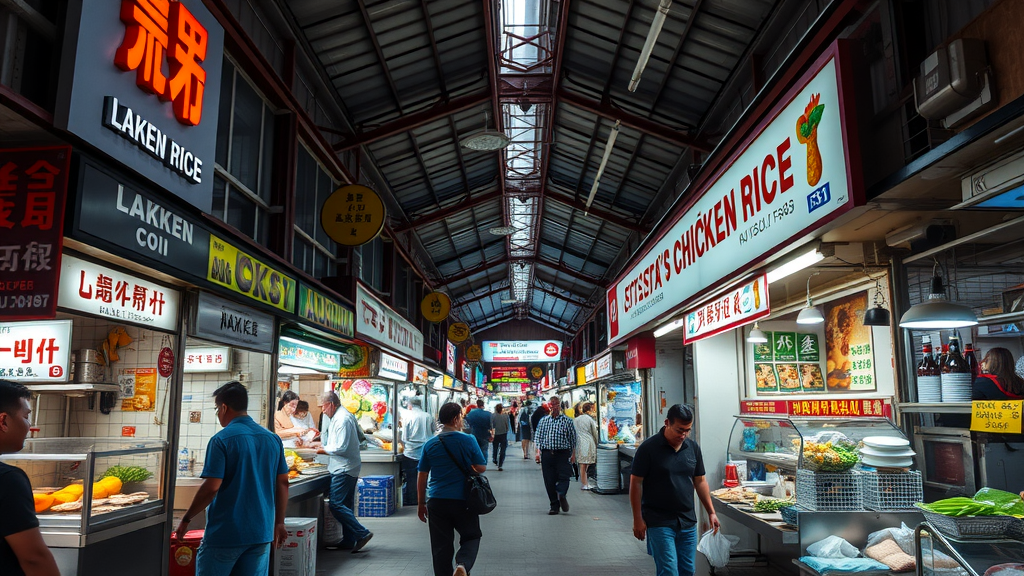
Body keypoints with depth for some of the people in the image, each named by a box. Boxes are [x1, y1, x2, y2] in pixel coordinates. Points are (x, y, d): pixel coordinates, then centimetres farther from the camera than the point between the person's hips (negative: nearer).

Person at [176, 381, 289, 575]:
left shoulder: (221, 440, -12)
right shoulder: (273, 439, 5)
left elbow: (211, 488, -17)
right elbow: (283, 483, 8)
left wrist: (186, 519, -3)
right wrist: (279, 522, 15)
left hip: (225, 533, -5)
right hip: (262, 531, 5)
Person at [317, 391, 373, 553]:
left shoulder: (342, 419, -18)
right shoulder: (340, 416, 16)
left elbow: (341, 448, -21)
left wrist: (324, 450, -7)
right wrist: (325, 446, 15)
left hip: (344, 468, -11)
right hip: (347, 467, 11)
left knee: (336, 505, -12)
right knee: (346, 505, 13)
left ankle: (362, 533, -10)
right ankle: (348, 541, 18)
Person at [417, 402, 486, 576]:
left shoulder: (430, 444, 1)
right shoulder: (468, 440, -6)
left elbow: (422, 477, 5)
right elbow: (482, 468, -1)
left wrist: (421, 503, 15)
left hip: (436, 502, 2)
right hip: (463, 501, -2)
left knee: (441, 546, 11)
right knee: (471, 537, 14)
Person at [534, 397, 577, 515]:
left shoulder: (567, 421, 5)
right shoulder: (543, 421, 13)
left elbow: (573, 438, 6)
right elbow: (539, 437, 15)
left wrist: (573, 454, 1)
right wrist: (538, 452, 4)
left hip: (563, 453, -2)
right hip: (547, 453, 2)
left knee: (564, 476, -18)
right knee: (549, 481, 1)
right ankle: (554, 505, 7)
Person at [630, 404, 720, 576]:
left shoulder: (693, 447, 5)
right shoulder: (648, 448, -11)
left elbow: (700, 481, 14)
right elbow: (636, 484, -8)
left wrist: (711, 512, 9)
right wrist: (638, 520, -10)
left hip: (688, 522, 5)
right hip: (659, 523, -5)